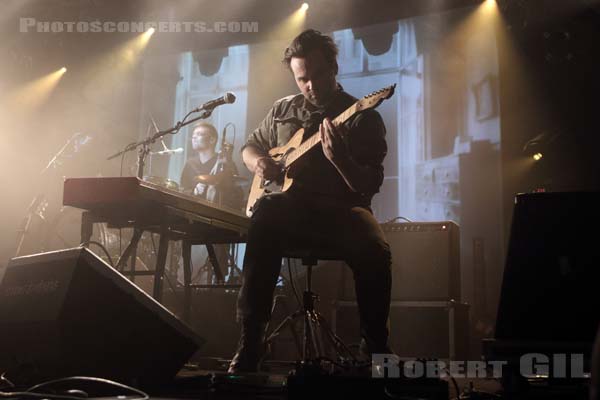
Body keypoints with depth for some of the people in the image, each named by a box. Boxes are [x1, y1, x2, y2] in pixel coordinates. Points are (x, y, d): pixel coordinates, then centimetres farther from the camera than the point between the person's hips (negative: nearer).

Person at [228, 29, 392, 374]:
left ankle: (376, 348, -10)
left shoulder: (364, 117, 1)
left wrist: (339, 158, -28)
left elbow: (370, 186, -7)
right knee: (266, 214, -34)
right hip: (291, 208, 2)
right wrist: (257, 161, 3)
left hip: (341, 209, -2)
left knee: (375, 251, -34)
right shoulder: (284, 110, 16)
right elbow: (250, 145, 29)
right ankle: (250, 344, -29)